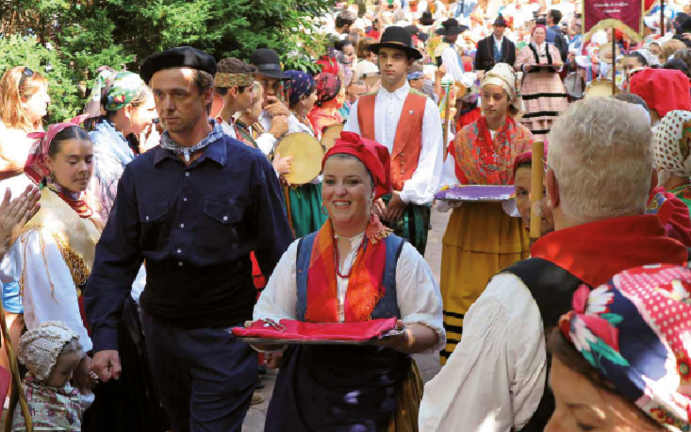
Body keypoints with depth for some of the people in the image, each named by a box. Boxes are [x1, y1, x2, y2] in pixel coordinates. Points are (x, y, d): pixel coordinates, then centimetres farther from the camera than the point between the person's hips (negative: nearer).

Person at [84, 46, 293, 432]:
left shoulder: (249, 166, -7)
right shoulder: (140, 173, 3)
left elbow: (278, 255, -3)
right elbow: (115, 260, 3)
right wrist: (104, 337, -6)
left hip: (226, 334, -4)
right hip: (162, 333, 4)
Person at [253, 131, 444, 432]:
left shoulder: (400, 255, -1)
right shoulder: (300, 252, 8)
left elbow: (430, 332, -5)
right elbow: (271, 315, 7)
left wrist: (399, 338, -25)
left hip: (378, 402, -2)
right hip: (306, 395, 2)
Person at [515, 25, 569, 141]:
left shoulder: (553, 49, 17)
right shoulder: (526, 50, 9)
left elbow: (560, 66, 12)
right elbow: (517, 66, 1)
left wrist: (556, 65, -10)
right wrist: (528, 66, -17)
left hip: (551, 84, 2)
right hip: (533, 85, -2)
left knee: (552, 113, -6)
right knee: (535, 113, -9)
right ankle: (536, 140, -9)